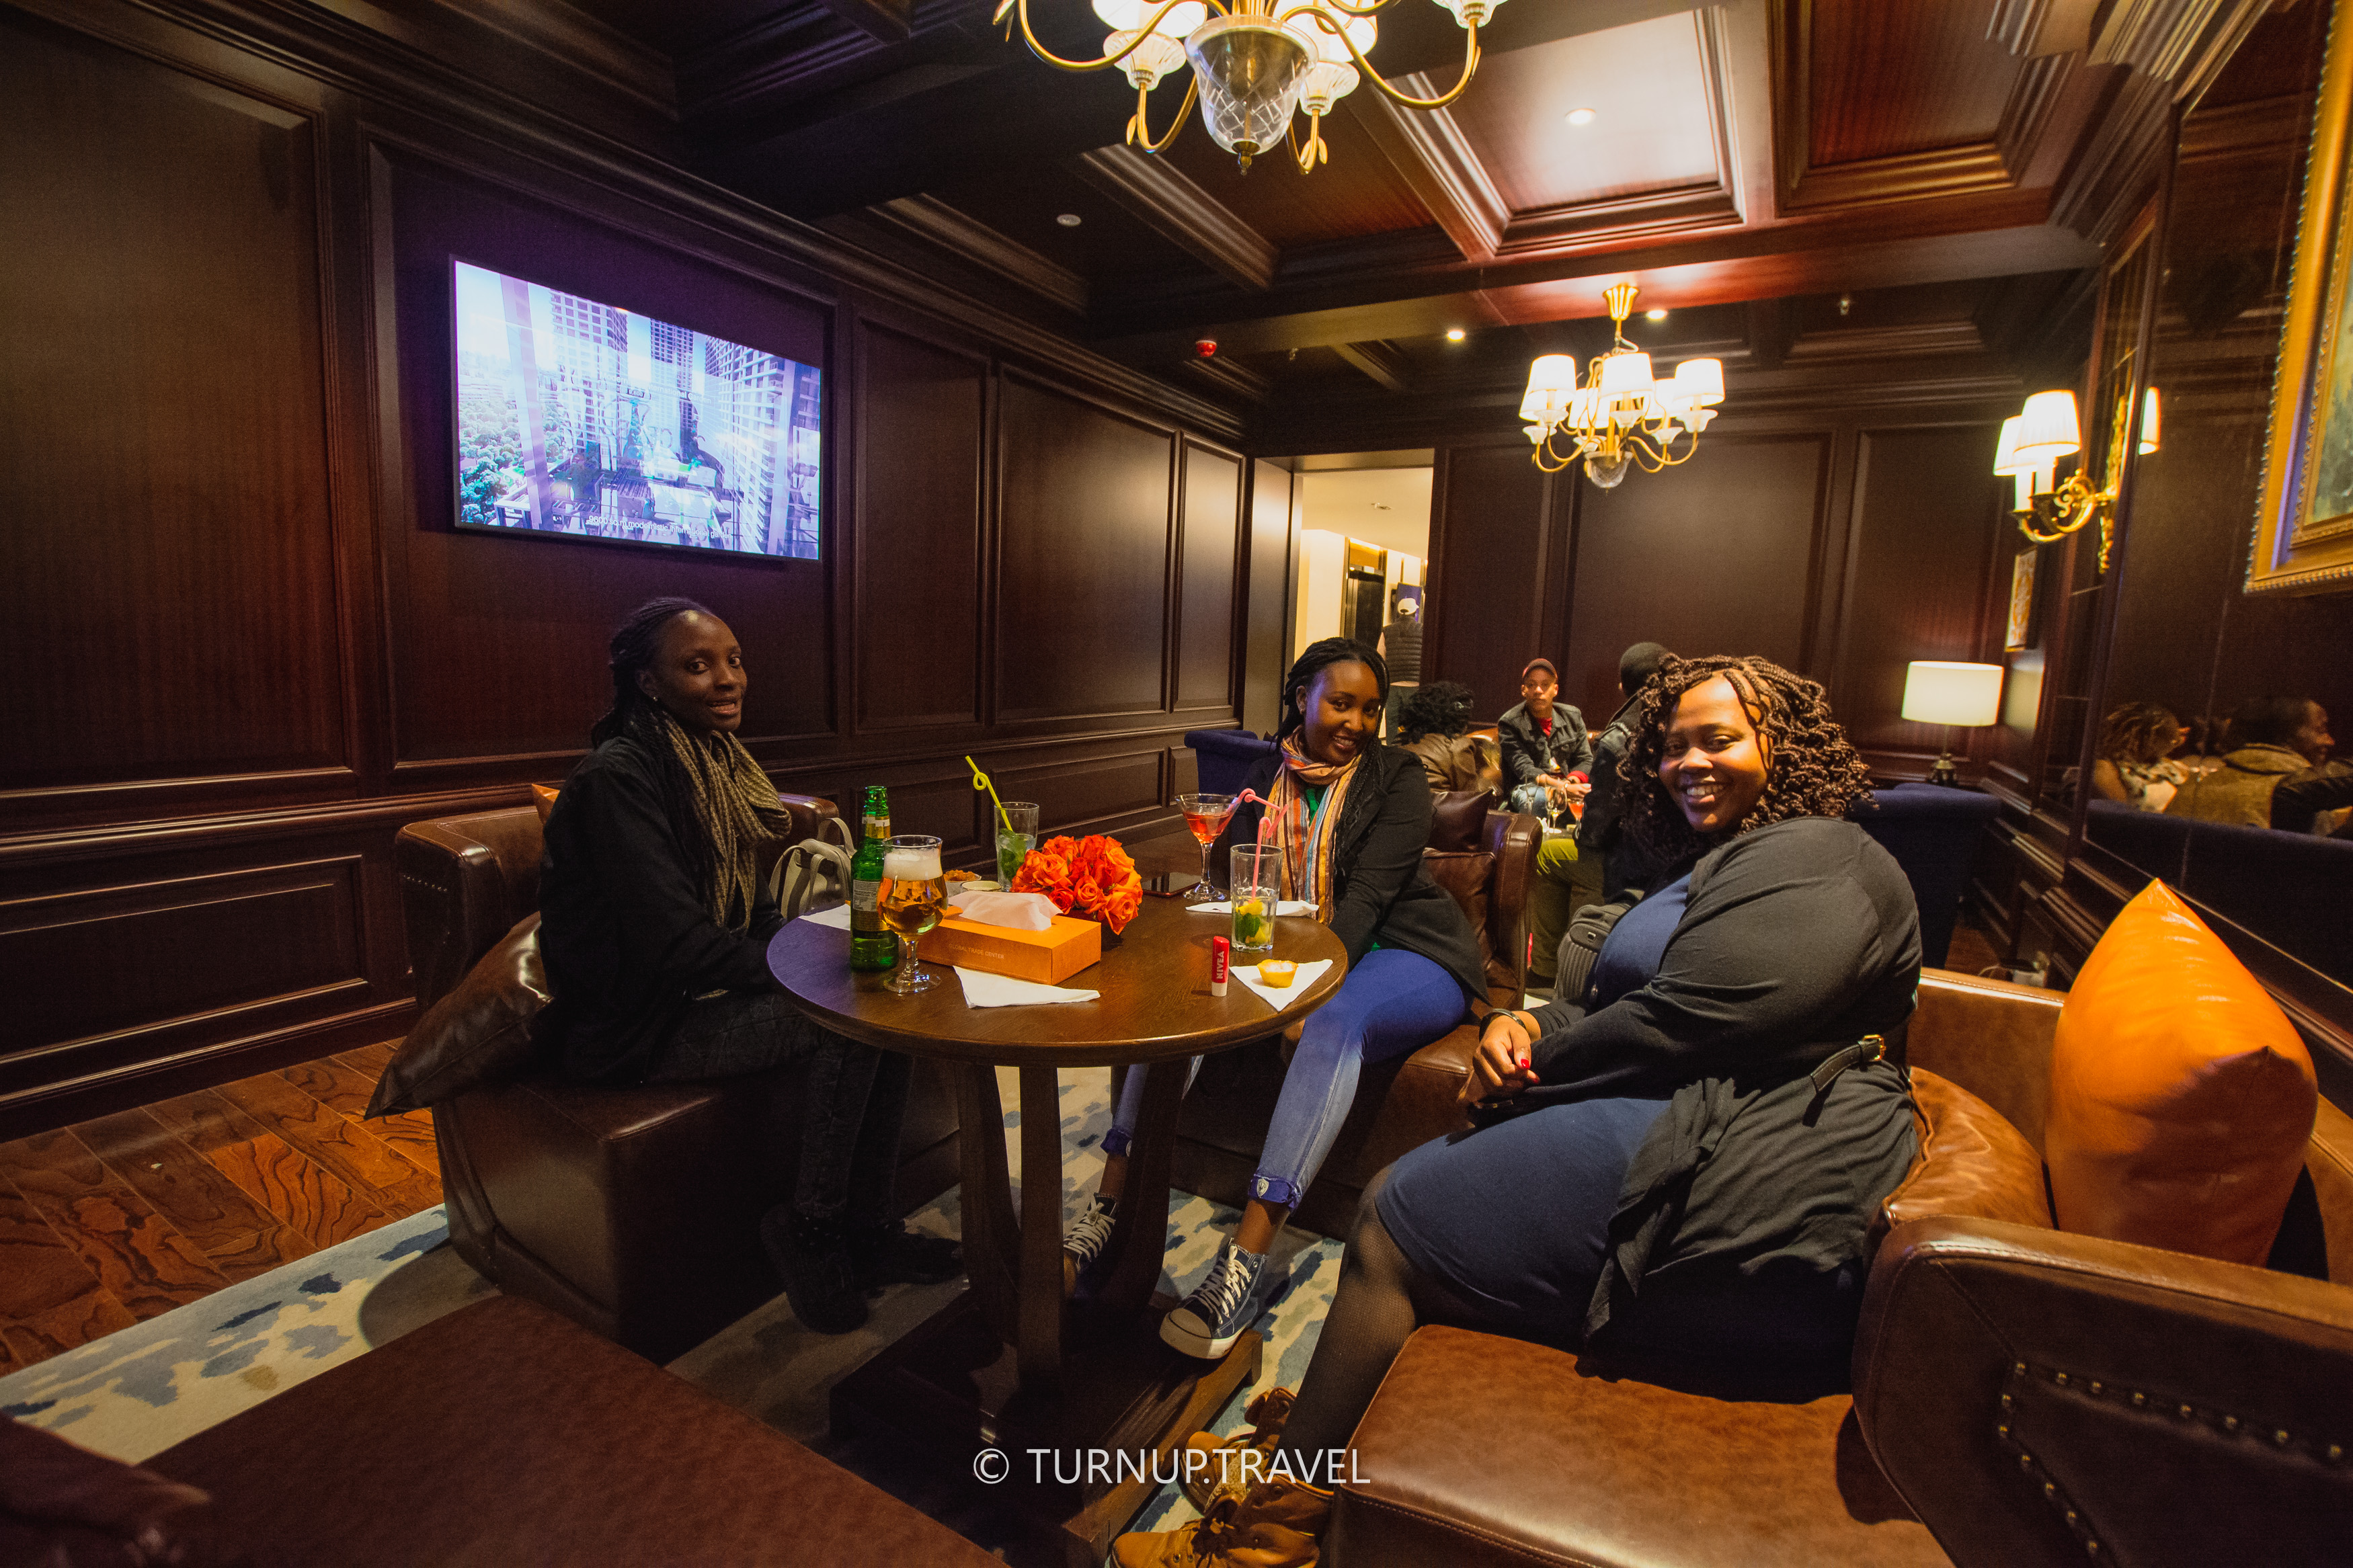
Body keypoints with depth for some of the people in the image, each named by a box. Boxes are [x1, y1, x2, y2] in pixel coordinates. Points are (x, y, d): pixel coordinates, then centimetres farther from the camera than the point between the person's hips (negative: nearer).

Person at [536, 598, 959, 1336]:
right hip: (634, 1026, -8)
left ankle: (867, 1227, 3)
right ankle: (809, 1227, -3)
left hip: (707, 991, 8)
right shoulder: (618, 777, -19)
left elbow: (755, 910, 12)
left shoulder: (717, 763, 9)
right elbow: (675, 941, -25)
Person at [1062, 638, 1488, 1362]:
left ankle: (1249, 1256, -41)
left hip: (1403, 954, -4)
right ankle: (1111, 1201, -20)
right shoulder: (1270, 777, 9)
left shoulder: (1397, 776, -4)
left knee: (1334, 1023, -37)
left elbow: (1368, 895, -16)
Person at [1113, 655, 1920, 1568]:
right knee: (1403, 1197, 8)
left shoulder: (1812, 861, -10)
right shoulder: (1712, 866, 23)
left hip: (1744, 1184, -10)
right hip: (1689, 1127, 10)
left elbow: (1683, 1026, -21)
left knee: (1396, 1221, -7)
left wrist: (1532, 1070, -7)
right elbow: (1616, 1014, 19)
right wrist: (1525, 1027, -3)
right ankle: (1306, 1438, 16)